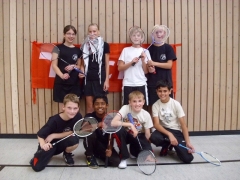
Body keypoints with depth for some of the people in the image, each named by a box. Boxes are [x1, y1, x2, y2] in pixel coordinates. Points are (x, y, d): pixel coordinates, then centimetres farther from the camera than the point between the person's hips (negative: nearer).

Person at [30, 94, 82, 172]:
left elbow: (73, 132, -15)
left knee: (74, 140, -31)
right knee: (37, 167, -17)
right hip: (50, 144, -2)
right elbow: (40, 135, -18)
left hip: (62, 144, 2)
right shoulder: (54, 120, -27)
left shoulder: (78, 117, -22)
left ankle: (67, 154, 4)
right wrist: (43, 144, -41)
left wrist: (53, 135, -21)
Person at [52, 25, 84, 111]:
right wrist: (61, 75, -23)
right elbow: (54, 65, -5)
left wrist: (73, 66, -7)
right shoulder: (58, 48, 0)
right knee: (62, 106, 2)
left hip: (75, 83, 3)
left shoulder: (77, 50, 10)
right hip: (61, 82, -3)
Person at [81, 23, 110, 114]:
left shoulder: (104, 45, 0)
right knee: (89, 105, 8)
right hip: (88, 78, 3)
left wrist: (107, 80, -4)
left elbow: (107, 64, 0)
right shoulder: (85, 45, 8)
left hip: (100, 78, -3)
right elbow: (84, 63, 14)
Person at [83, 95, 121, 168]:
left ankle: (98, 154, 11)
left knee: (116, 161, -21)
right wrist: (99, 125, -42)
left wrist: (110, 149, -25)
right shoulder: (89, 116, -11)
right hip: (92, 144, -2)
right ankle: (90, 155, -4)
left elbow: (111, 137, -7)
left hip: (105, 146, 2)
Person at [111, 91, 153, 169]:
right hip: (127, 135, -1)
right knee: (119, 131, -35)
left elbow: (147, 135, -10)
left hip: (139, 137, 1)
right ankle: (124, 158, -13)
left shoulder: (146, 115, -16)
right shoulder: (125, 108, -23)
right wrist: (130, 125, -39)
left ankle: (134, 152, 14)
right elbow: (113, 123, -36)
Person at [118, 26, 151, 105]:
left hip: (141, 84, 1)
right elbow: (120, 68, 0)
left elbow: (146, 71, 5)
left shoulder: (145, 51, 7)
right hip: (128, 84, 0)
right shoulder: (126, 50, 5)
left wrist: (143, 60, -10)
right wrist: (131, 62, -12)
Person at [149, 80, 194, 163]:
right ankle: (166, 145, 2)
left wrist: (188, 142, -18)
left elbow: (183, 124, -9)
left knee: (188, 158, -18)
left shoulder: (176, 104, -10)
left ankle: (174, 146, 15)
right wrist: (169, 134, -30)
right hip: (163, 130, 1)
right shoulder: (155, 105, -7)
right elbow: (156, 124, -15)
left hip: (177, 131, -1)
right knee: (153, 137, -36)